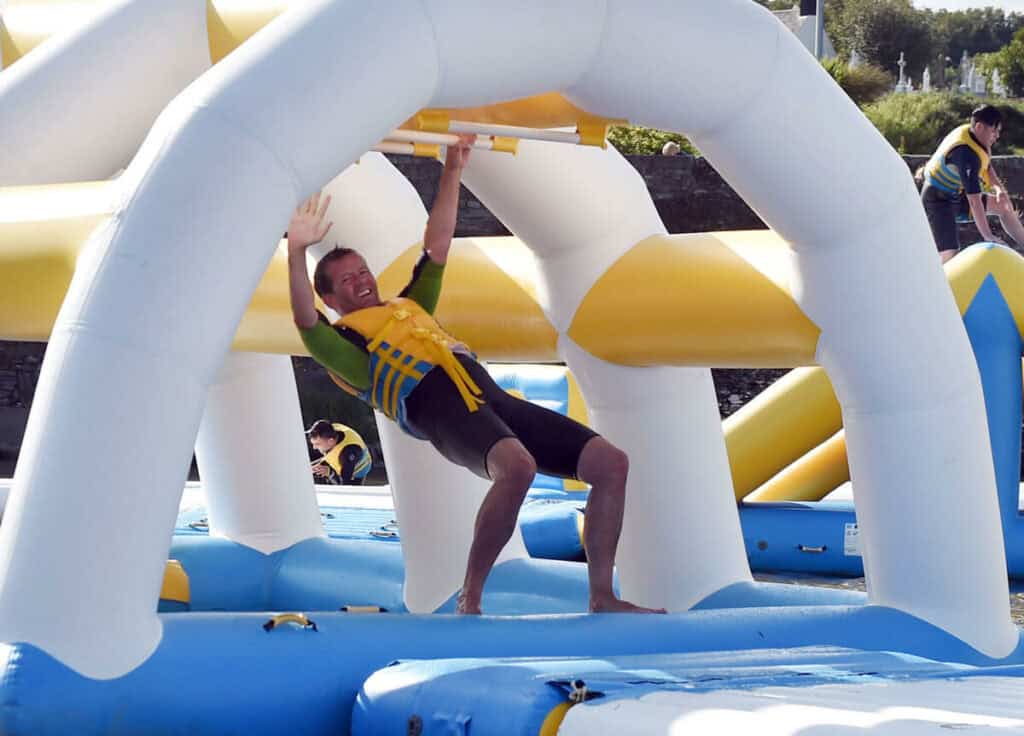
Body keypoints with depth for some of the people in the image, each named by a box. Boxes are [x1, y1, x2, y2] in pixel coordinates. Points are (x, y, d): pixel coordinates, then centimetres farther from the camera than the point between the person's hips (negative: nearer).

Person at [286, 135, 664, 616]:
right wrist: (297, 253, -17)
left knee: (611, 462, -5)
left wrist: (452, 172, 38)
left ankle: (602, 597, -3)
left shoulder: (410, 305, 35)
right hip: (441, 410, -8)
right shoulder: (341, 341, 14)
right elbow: (306, 323, -6)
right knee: (517, 466, -40)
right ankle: (470, 599, -28)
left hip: (491, 396, 8)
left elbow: (437, 246, 40)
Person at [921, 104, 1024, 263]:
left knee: (1005, 206, 16)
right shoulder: (967, 153, -32)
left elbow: (986, 165, 16)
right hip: (939, 200, -10)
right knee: (950, 256, -22)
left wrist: (998, 187, -3)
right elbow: (974, 199, -34)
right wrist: (988, 236, -33)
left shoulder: (967, 132, -4)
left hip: (955, 194, 10)